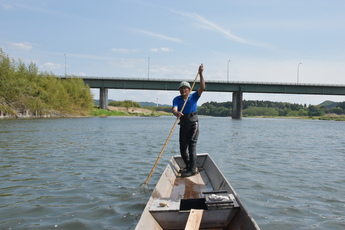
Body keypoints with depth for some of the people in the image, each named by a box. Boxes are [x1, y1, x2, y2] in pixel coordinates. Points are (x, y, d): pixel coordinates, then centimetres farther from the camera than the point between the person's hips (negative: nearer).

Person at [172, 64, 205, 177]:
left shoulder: (194, 96, -1)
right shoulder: (176, 99, 1)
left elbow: (202, 88, -16)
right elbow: (174, 109, -17)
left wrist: (200, 74, -23)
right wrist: (176, 113, -41)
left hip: (193, 123, -4)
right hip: (183, 125, 4)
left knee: (191, 145, -12)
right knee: (182, 147, 9)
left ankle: (193, 169, -10)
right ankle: (188, 166, 28)